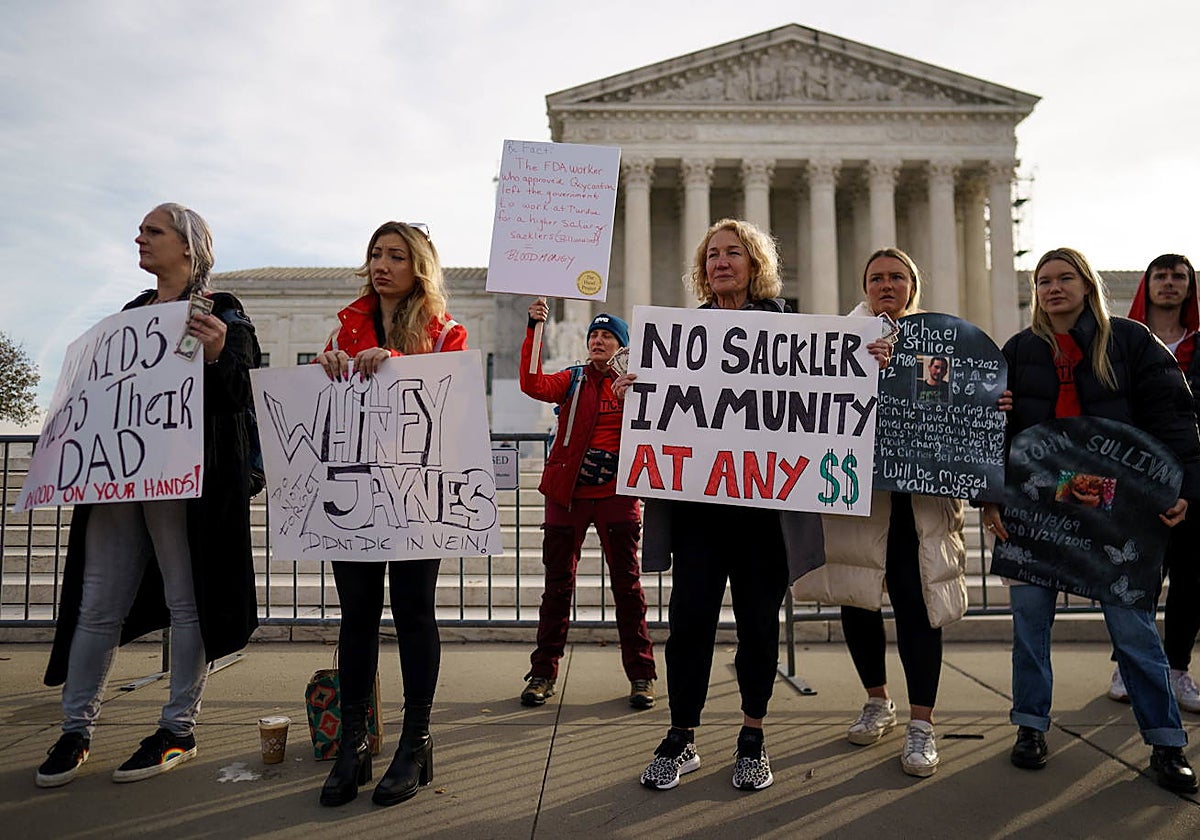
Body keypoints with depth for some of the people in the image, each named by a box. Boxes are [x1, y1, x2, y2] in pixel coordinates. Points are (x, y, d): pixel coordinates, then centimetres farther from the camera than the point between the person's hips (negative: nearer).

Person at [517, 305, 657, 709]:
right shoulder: (572, 380, 6)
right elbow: (532, 384, -14)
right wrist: (533, 330, -22)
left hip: (616, 493, 0)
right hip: (566, 493, 1)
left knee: (627, 584, 4)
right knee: (558, 584, 6)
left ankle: (641, 675, 14)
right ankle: (543, 672, 16)